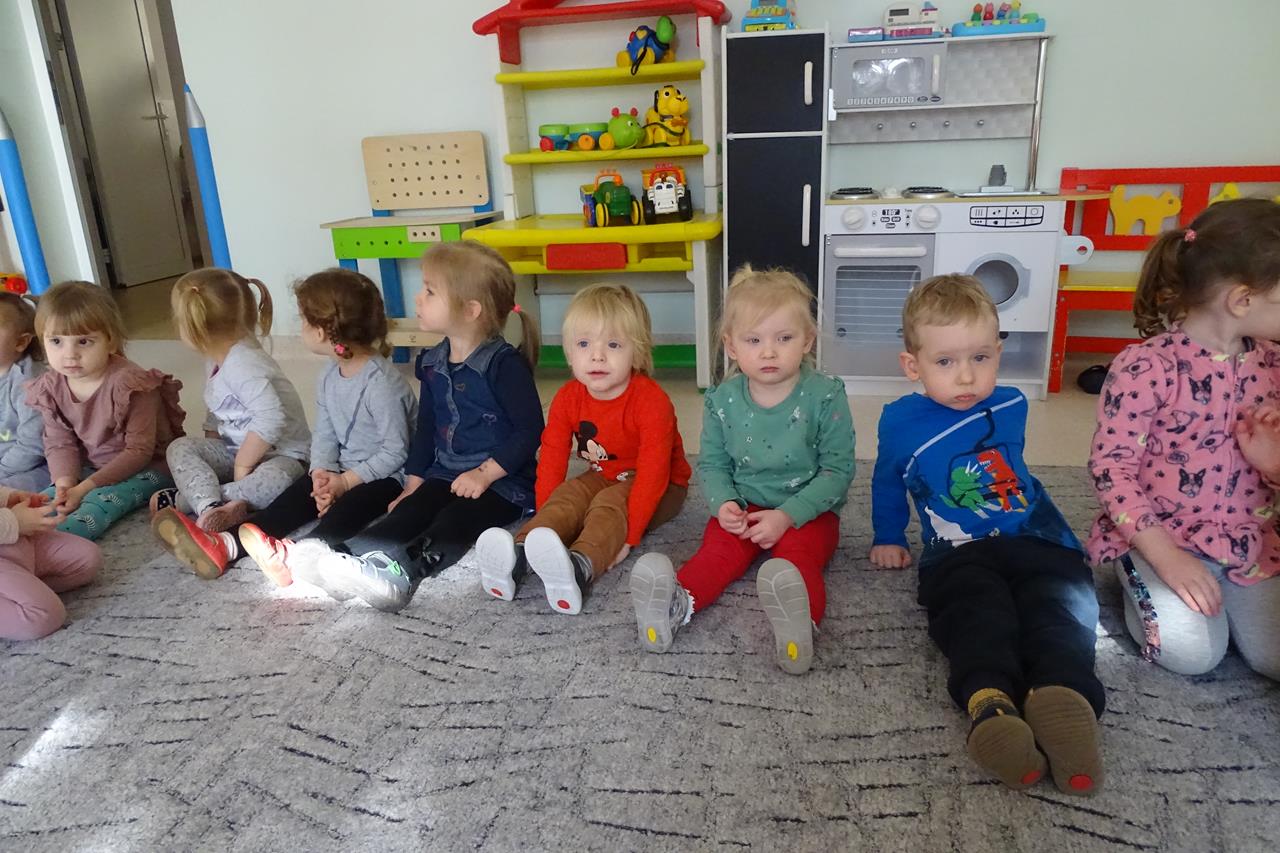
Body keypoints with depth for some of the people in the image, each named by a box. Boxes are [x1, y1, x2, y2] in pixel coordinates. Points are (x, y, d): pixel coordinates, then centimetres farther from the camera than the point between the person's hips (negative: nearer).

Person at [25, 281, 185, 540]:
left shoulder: (129, 383, -23)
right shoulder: (51, 387, -4)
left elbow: (139, 451, -21)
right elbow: (60, 443, 1)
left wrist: (84, 488, -23)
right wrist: (65, 483, -20)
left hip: (147, 467, -8)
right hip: (92, 467, 8)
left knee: (99, 502, -31)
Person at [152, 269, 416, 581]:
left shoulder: (382, 383, -24)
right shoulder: (329, 376, 4)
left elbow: (395, 451, -22)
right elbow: (324, 434, 5)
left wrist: (346, 481, -21)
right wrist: (322, 473, -15)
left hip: (386, 475, -8)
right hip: (343, 471, 8)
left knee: (349, 505, -33)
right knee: (297, 494, -9)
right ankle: (225, 545, -22)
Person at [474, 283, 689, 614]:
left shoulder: (651, 400, -27)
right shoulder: (568, 398, -9)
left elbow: (653, 472, -30)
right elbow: (552, 458, -7)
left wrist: (629, 536, -35)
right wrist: (545, 522, -15)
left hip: (662, 488, -6)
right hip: (603, 478, 6)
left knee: (609, 504, -33)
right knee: (568, 495, -21)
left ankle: (580, 567, -61)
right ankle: (518, 554, -41)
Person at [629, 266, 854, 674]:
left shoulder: (825, 395, -10)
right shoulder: (722, 401, -1)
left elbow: (838, 468, -10)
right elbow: (712, 462, 7)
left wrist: (788, 515, -21)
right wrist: (724, 503, -16)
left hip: (807, 510, -3)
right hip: (743, 508, 3)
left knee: (799, 555, -32)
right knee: (716, 551, -23)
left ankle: (799, 619, -60)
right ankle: (676, 603, -47)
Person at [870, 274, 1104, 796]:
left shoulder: (1011, 407, 13)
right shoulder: (900, 422, 7)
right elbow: (888, 484, 26)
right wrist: (887, 539, 30)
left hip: (1038, 542, 3)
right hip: (957, 554, -2)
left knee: (1061, 602, -30)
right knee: (975, 609, -35)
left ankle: (1060, 691, -56)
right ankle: (989, 700, -61)